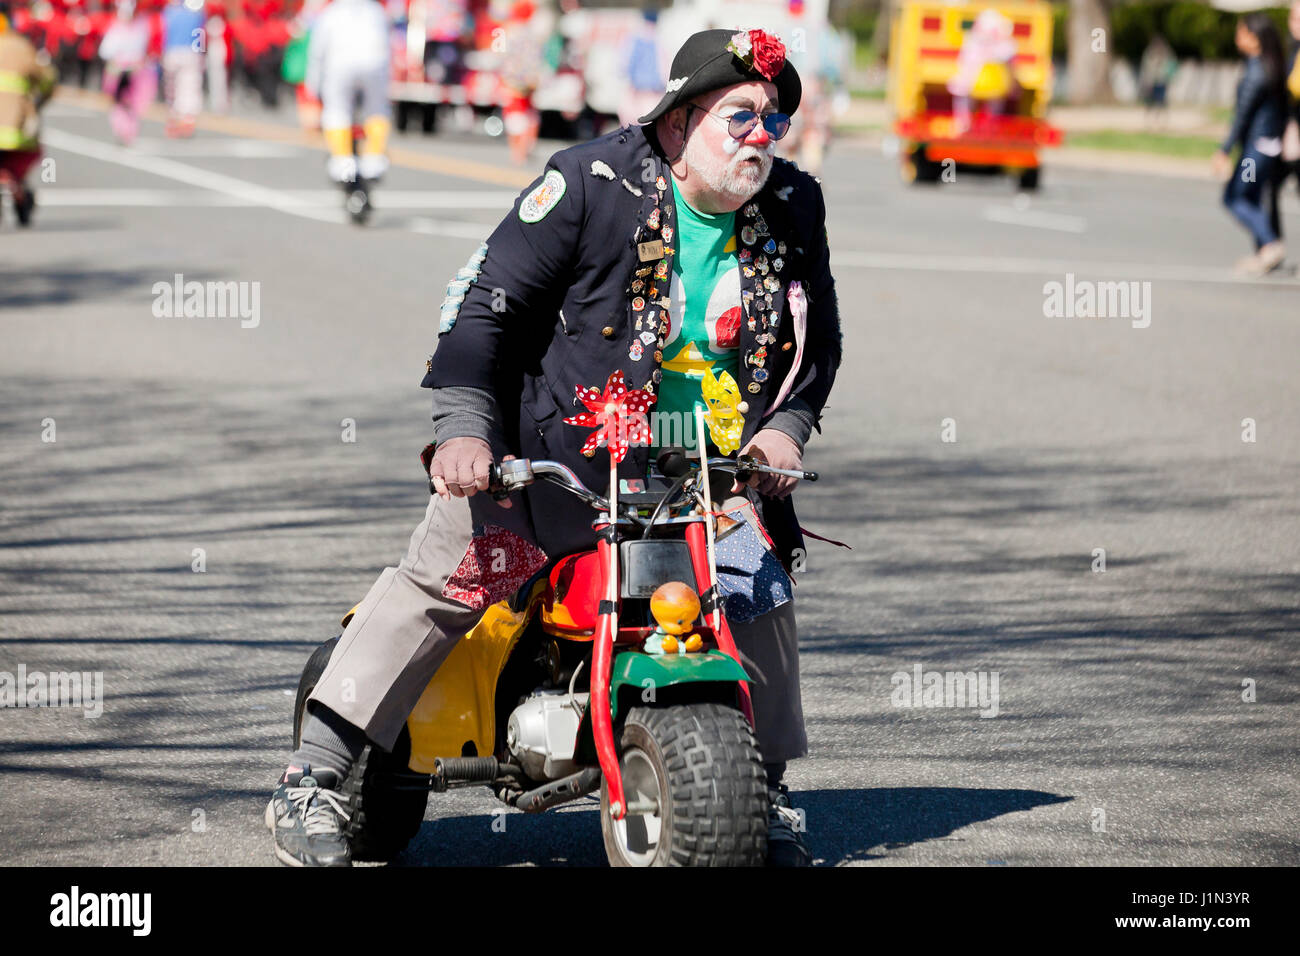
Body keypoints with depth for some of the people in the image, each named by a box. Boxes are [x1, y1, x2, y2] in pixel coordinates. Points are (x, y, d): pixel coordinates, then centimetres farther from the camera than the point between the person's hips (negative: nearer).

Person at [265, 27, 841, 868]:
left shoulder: (794, 209, 0)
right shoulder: (590, 183, -16)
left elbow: (819, 340, 15)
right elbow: (484, 301, -14)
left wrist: (787, 425, -3)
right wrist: (463, 426, -24)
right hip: (547, 445, -4)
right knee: (440, 577, -9)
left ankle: (767, 794, 13)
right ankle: (311, 782, -5)